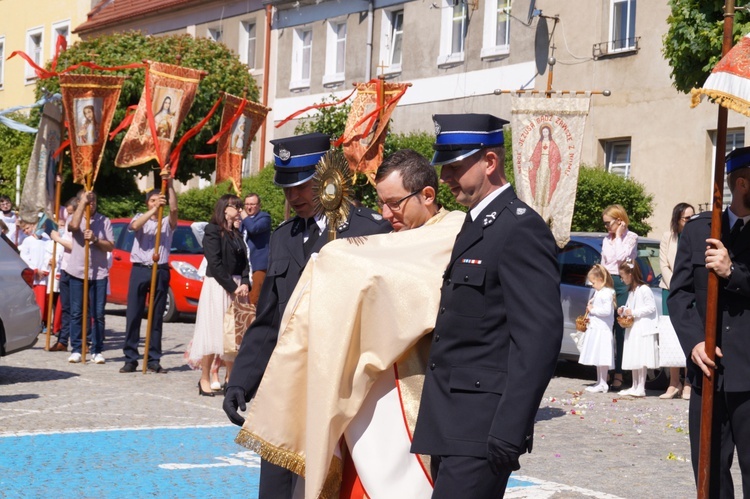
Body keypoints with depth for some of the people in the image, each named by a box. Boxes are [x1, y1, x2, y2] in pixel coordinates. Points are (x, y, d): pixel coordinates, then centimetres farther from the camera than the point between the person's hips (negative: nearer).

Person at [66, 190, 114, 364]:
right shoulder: (75, 218, 4)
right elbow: (74, 225, -21)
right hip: (77, 272, 0)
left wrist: (95, 239, -15)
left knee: (98, 314, 1)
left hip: (99, 273, 0)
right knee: (76, 313, 2)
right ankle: (76, 349, 7)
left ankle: (97, 350, 6)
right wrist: (83, 202, -18)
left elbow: (110, 246, 1)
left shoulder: (104, 221, 6)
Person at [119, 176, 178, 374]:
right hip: (140, 270, 0)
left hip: (160, 271, 0)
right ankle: (130, 359, 0)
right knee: (133, 315, -3)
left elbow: (174, 209, -9)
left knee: (157, 317, 2)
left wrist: (170, 185, -21)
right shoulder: (140, 218, 13)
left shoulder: (167, 222, 12)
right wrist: (153, 210, -23)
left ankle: (154, 360, 5)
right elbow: (135, 225, -11)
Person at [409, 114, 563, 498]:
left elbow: (538, 340, -20)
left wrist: (508, 439, -23)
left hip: (480, 432, -9)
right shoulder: (473, 225, 17)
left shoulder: (521, 229, -13)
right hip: (451, 425, 9)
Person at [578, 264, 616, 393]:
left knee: (602, 358, -9)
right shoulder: (598, 292, 17)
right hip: (595, 328, 10)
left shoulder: (607, 293, -13)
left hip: (602, 329, -10)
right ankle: (600, 382, 18)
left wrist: (592, 309, -13)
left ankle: (603, 384, -8)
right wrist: (590, 307, 9)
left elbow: (607, 310, -22)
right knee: (598, 358, 13)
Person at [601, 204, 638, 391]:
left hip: (622, 284, -5)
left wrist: (619, 235, -6)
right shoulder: (606, 239, 18)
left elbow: (621, 257, -15)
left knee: (620, 330, -7)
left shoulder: (631, 237, 0)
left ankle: (618, 375, -7)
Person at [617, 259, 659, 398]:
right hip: (633, 328, 10)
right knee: (633, 359, 11)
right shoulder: (631, 291, 16)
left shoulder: (644, 289, -13)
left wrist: (633, 312, -18)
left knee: (641, 359, -9)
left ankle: (641, 388, -8)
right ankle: (634, 387, 17)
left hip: (643, 329, -10)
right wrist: (623, 310, 6)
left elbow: (651, 307, -17)